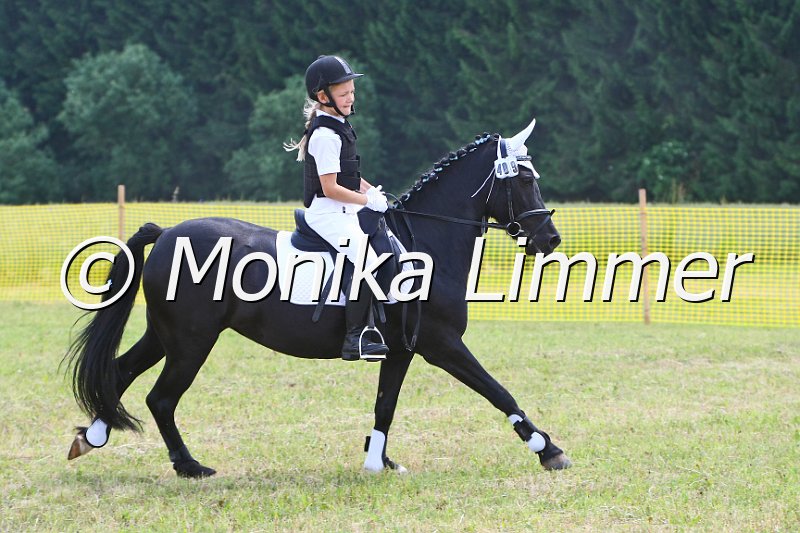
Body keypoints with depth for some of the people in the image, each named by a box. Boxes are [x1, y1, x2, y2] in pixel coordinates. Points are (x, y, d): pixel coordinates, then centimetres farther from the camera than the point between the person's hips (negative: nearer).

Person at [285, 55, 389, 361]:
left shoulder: (338, 127, 13)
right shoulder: (326, 135, -18)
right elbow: (330, 188, -21)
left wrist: (373, 192, 9)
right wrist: (368, 200, -14)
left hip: (344, 212, 11)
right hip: (328, 213, -11)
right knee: (367, 260, -22)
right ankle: (354, 339, -23)